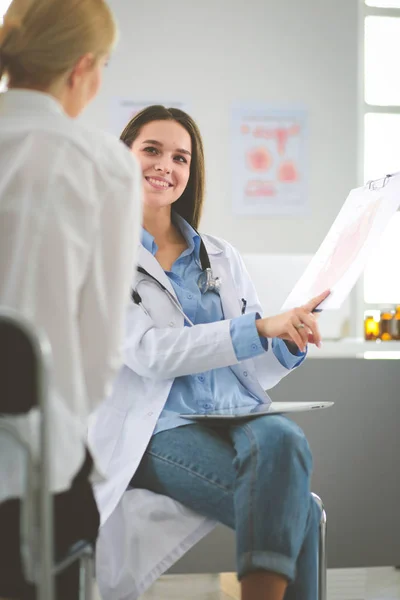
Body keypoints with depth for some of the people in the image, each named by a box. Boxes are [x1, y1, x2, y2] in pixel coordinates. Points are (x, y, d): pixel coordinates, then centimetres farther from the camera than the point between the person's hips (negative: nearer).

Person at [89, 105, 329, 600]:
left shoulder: (222, 259, 21)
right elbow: (149, 353, -10)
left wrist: (290, 344, -3)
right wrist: (259, 327, -18)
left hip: (238, 415, 4)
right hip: (161, 429, -4)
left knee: (282, 438, -34)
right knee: (298, 511, -31)